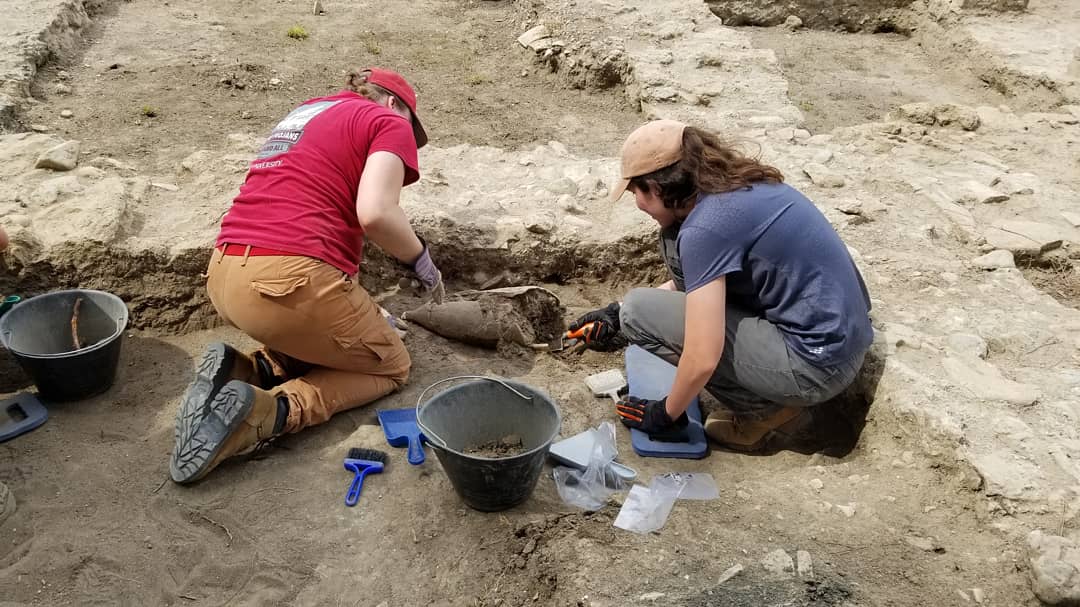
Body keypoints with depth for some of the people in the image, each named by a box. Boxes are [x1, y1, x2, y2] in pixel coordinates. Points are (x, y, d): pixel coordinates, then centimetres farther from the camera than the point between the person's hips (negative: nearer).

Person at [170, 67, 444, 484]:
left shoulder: (303, 114, 28)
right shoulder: (389, 122, 5)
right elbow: (375, 213, -15)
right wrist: (422, 261, 5)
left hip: (223, 279, 8)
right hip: (291, 281, -8)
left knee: (316, 339, 32)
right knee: (391, 366, 16)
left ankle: (245, 371, 3)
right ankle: (272, 410, -9)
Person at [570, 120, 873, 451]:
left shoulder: (705, 227, -21)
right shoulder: (735, 185, 7)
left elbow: (702, 360, -22)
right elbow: (693, 279, 23)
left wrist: (664, 415, -3)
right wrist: (619, 312, 19)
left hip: (815, 364, -9)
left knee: (639, 311, -9)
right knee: (675, 245, 10)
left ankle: (764, 410, 0)